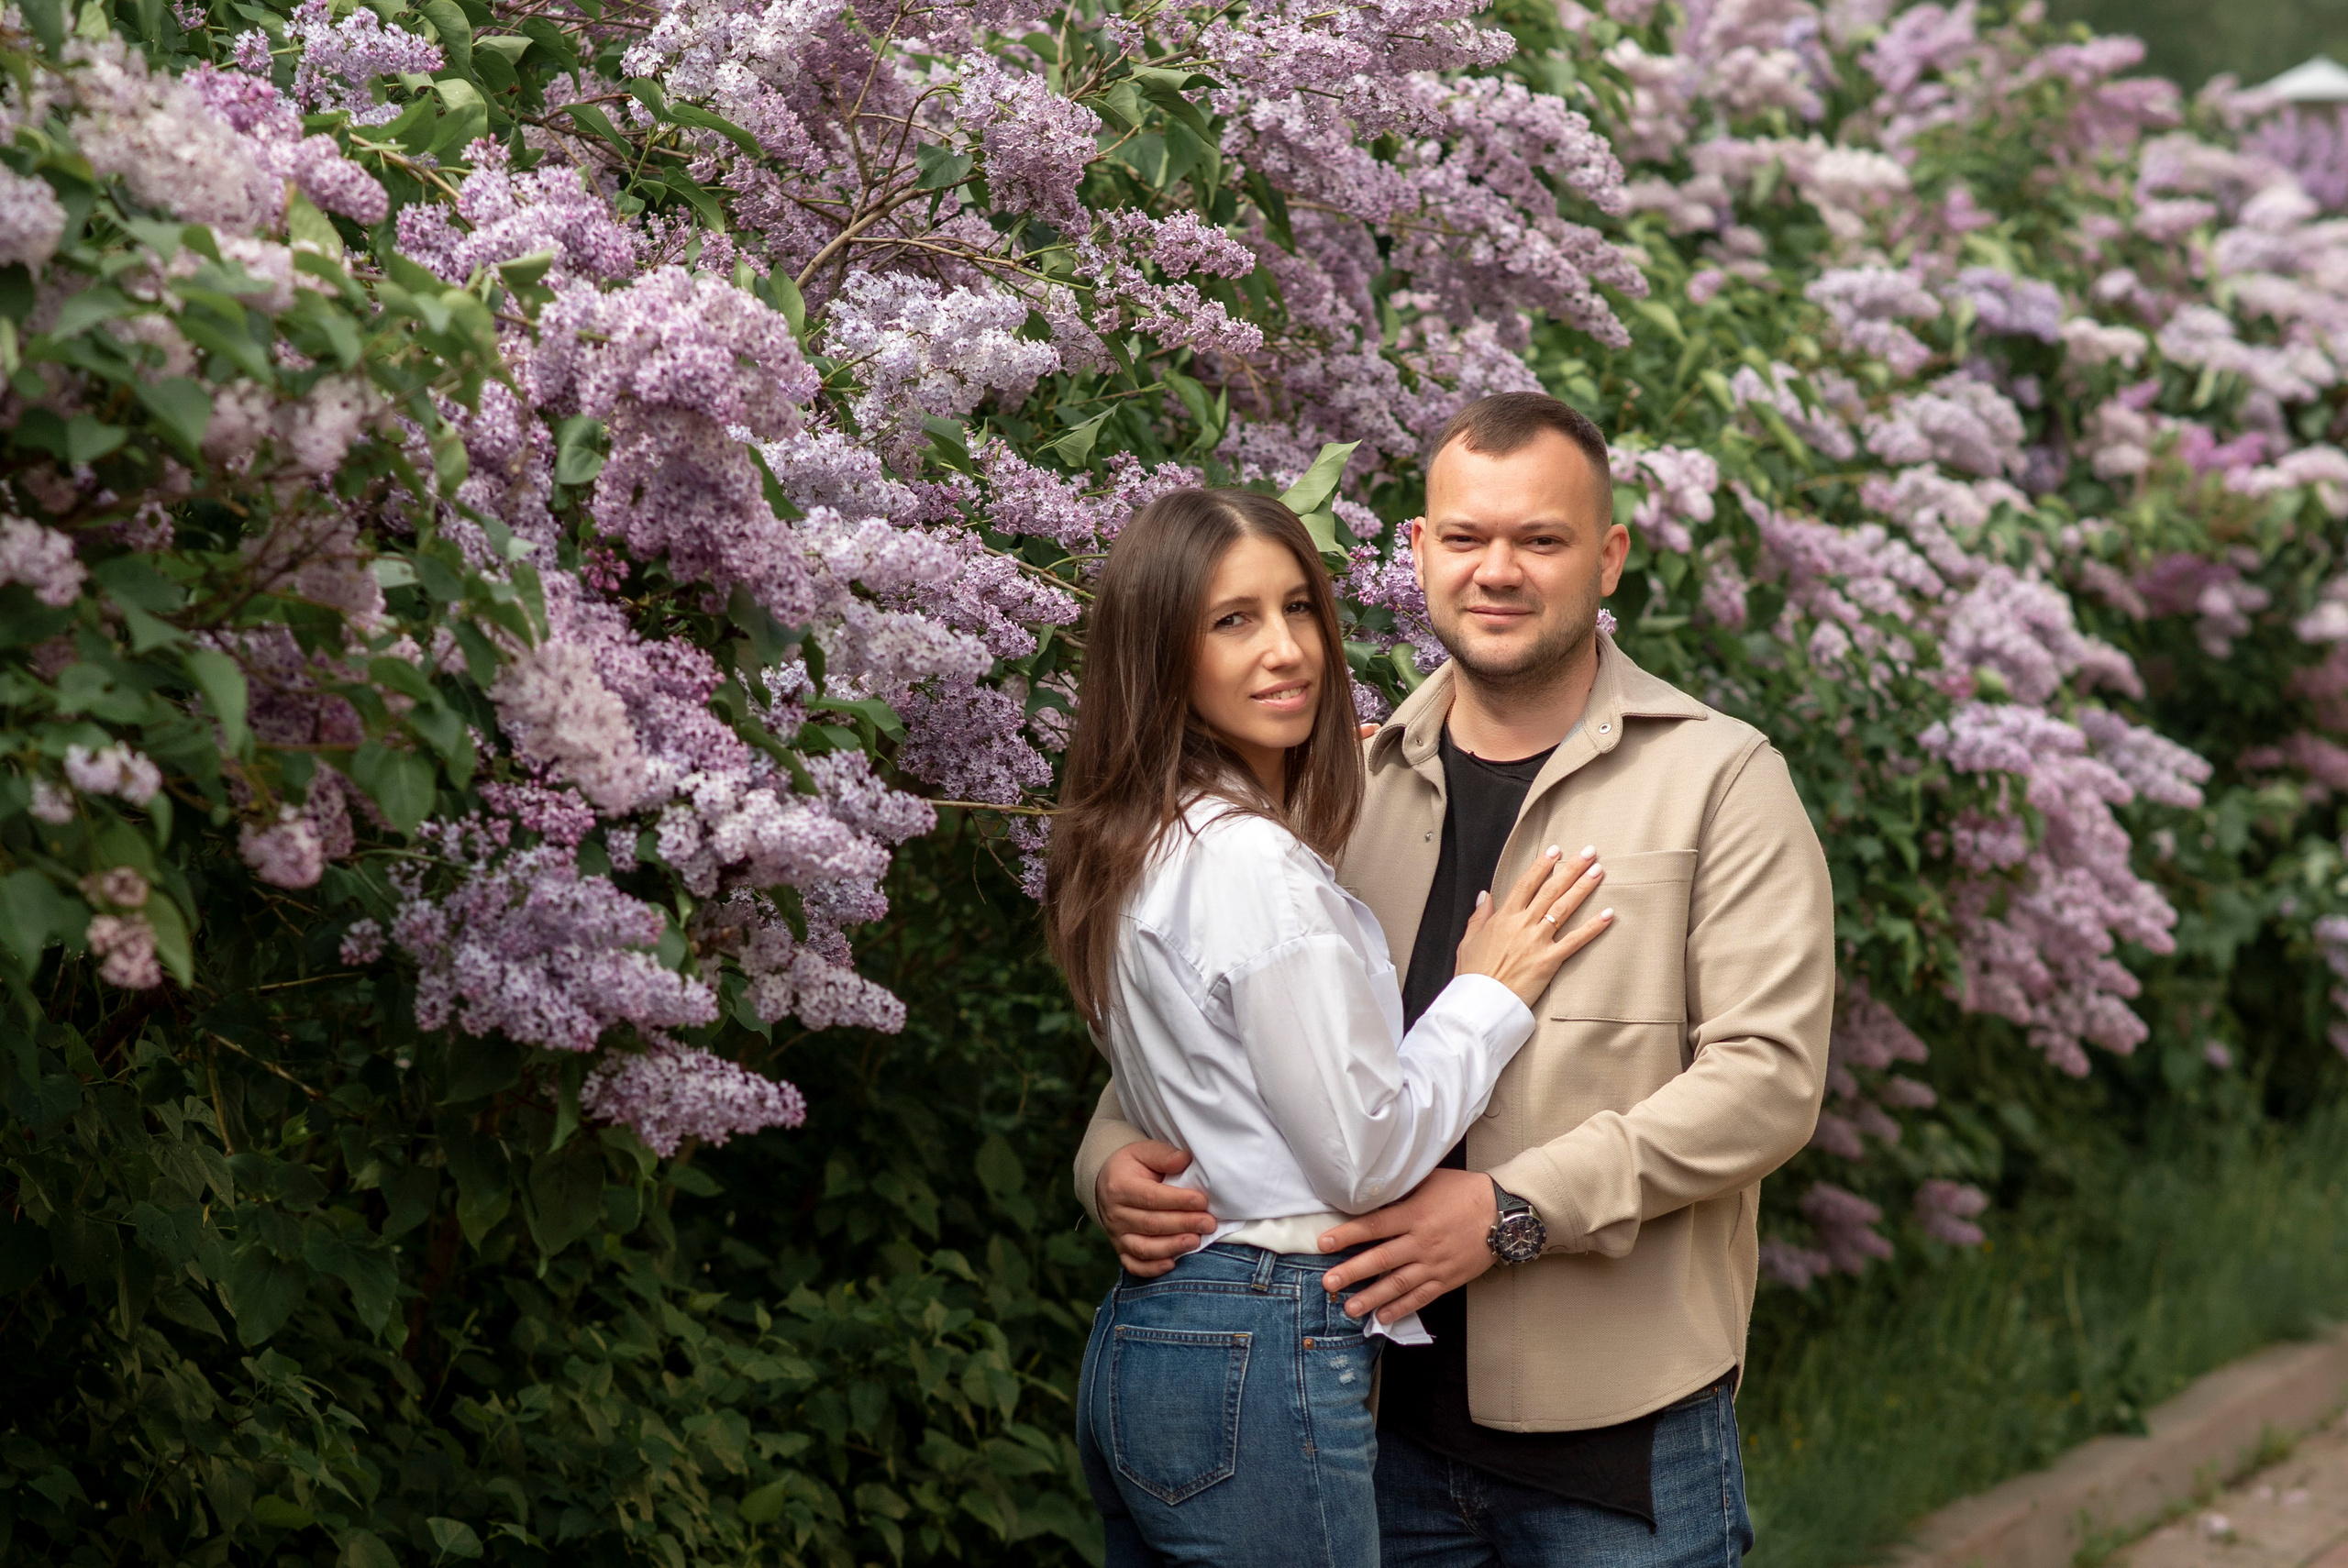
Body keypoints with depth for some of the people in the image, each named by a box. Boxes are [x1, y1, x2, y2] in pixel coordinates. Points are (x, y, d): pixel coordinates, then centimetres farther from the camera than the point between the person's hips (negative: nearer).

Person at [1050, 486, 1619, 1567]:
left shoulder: (1131, 849, 10)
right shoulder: (1254, 863, -18)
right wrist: (1489, 995, -3)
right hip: (1260, 1363, -10)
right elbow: (1364, 1157, -14)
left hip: (1136, 1337, 10)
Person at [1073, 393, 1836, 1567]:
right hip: (1383, 1416, 4)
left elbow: (1767, 1074, -12)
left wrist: (1510, 1207, -19)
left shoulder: (1718, 778, -2)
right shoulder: (1349, 788, 10)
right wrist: (1117, 1157, -6)